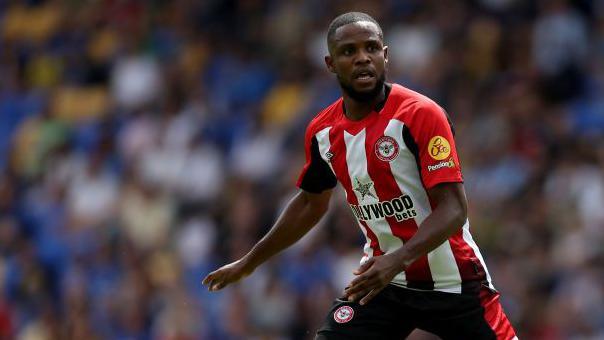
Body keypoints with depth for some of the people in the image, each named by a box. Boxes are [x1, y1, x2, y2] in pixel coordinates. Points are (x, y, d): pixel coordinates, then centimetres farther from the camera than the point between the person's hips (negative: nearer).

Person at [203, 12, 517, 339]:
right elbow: (310, 203, 19)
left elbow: (453, 209, -22)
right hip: (380, 277, 4)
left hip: (452, 281, -4)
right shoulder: (322, 131, 0)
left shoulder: (420, 114, -18)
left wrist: (398, 259, -36)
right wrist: (248, 262, 23)